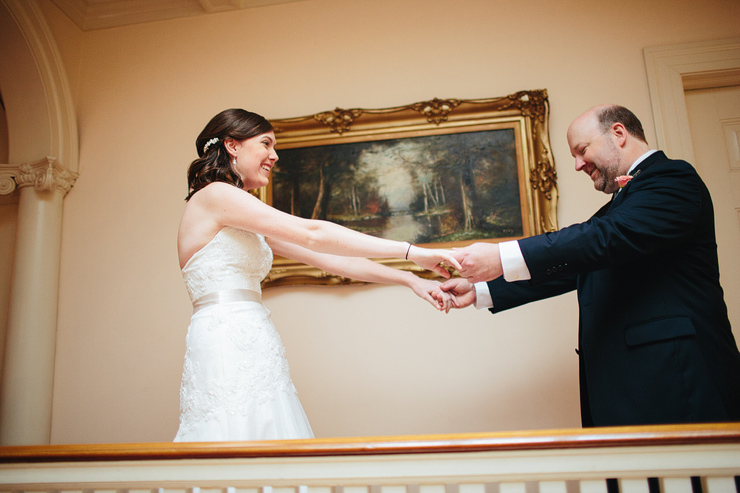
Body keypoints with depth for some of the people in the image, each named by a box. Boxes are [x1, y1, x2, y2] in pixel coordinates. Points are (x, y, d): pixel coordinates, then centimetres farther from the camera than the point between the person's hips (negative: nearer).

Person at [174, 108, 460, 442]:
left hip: (252, 349, 9)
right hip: (227, 348, -9)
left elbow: (327, 258, 15)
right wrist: (411, 252, -12)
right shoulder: (214, 195, -6)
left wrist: (409, 280, 8)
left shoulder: (251, 224, 21)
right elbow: (313, 235, -14)